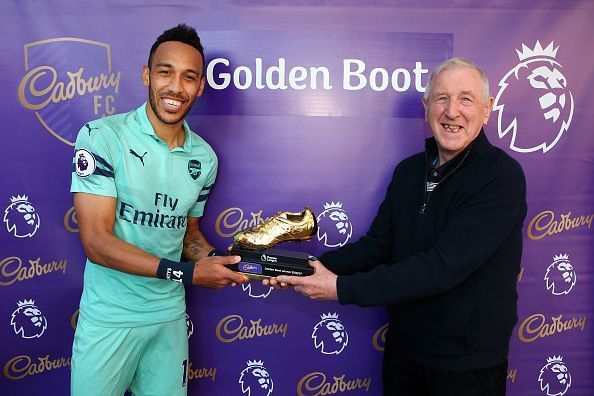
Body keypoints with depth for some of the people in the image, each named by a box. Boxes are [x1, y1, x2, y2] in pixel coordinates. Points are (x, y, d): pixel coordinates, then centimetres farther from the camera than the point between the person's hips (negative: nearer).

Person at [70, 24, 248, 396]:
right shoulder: (102, 137, -15)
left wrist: (213, 258, -9)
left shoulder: (204, 158, 1)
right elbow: (97, 242, -18)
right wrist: (186, 272, -23)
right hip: (109, 318, -4)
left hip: (170, 315, 4)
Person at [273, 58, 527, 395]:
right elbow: (377, 246, 3)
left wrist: (342, 288, -28)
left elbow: (443, 266, -28)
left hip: (467, 363, -5)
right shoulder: (409, 170, 2)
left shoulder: (502, 176, -20)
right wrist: (315, 266, -13)